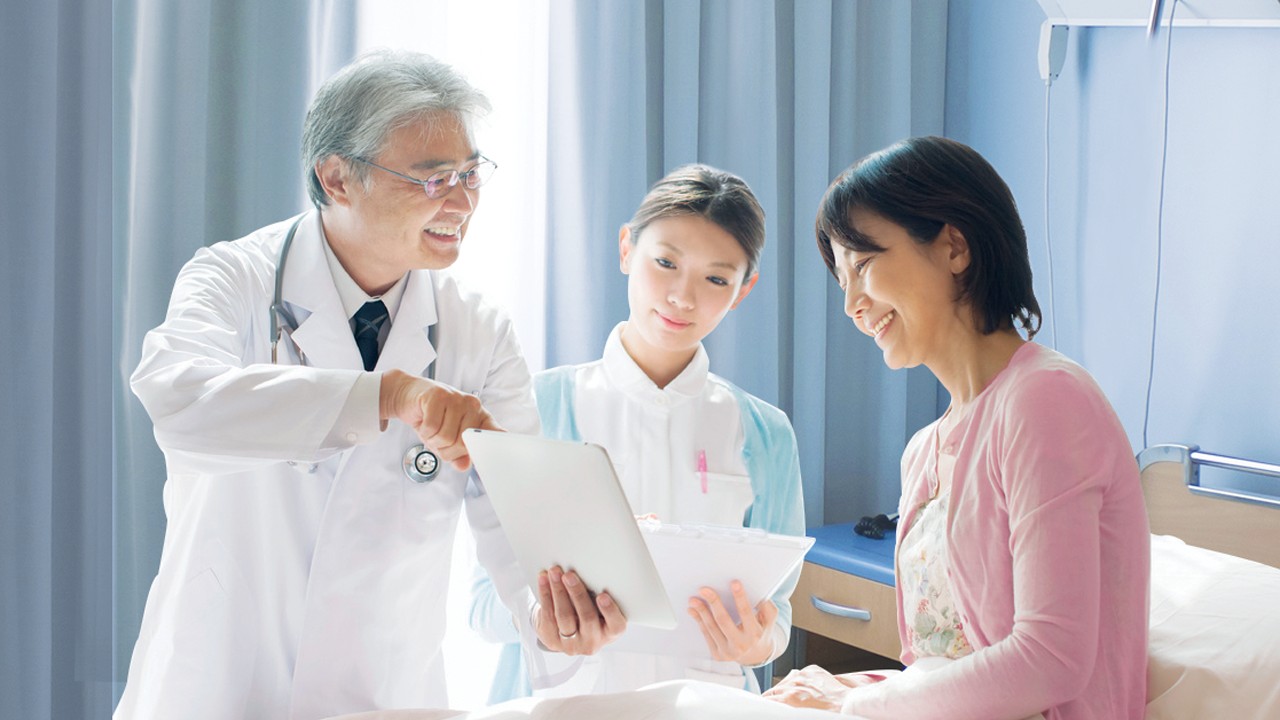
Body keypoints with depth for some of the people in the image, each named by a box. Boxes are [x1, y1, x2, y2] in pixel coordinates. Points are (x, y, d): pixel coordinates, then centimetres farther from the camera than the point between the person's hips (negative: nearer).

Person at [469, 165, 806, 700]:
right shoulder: (539, 404, 0)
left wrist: (760, 643, -14)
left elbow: (774, 614, 8)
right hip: (560, 693, -2)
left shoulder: (764, 435, 5)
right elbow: (487, 605, -2)